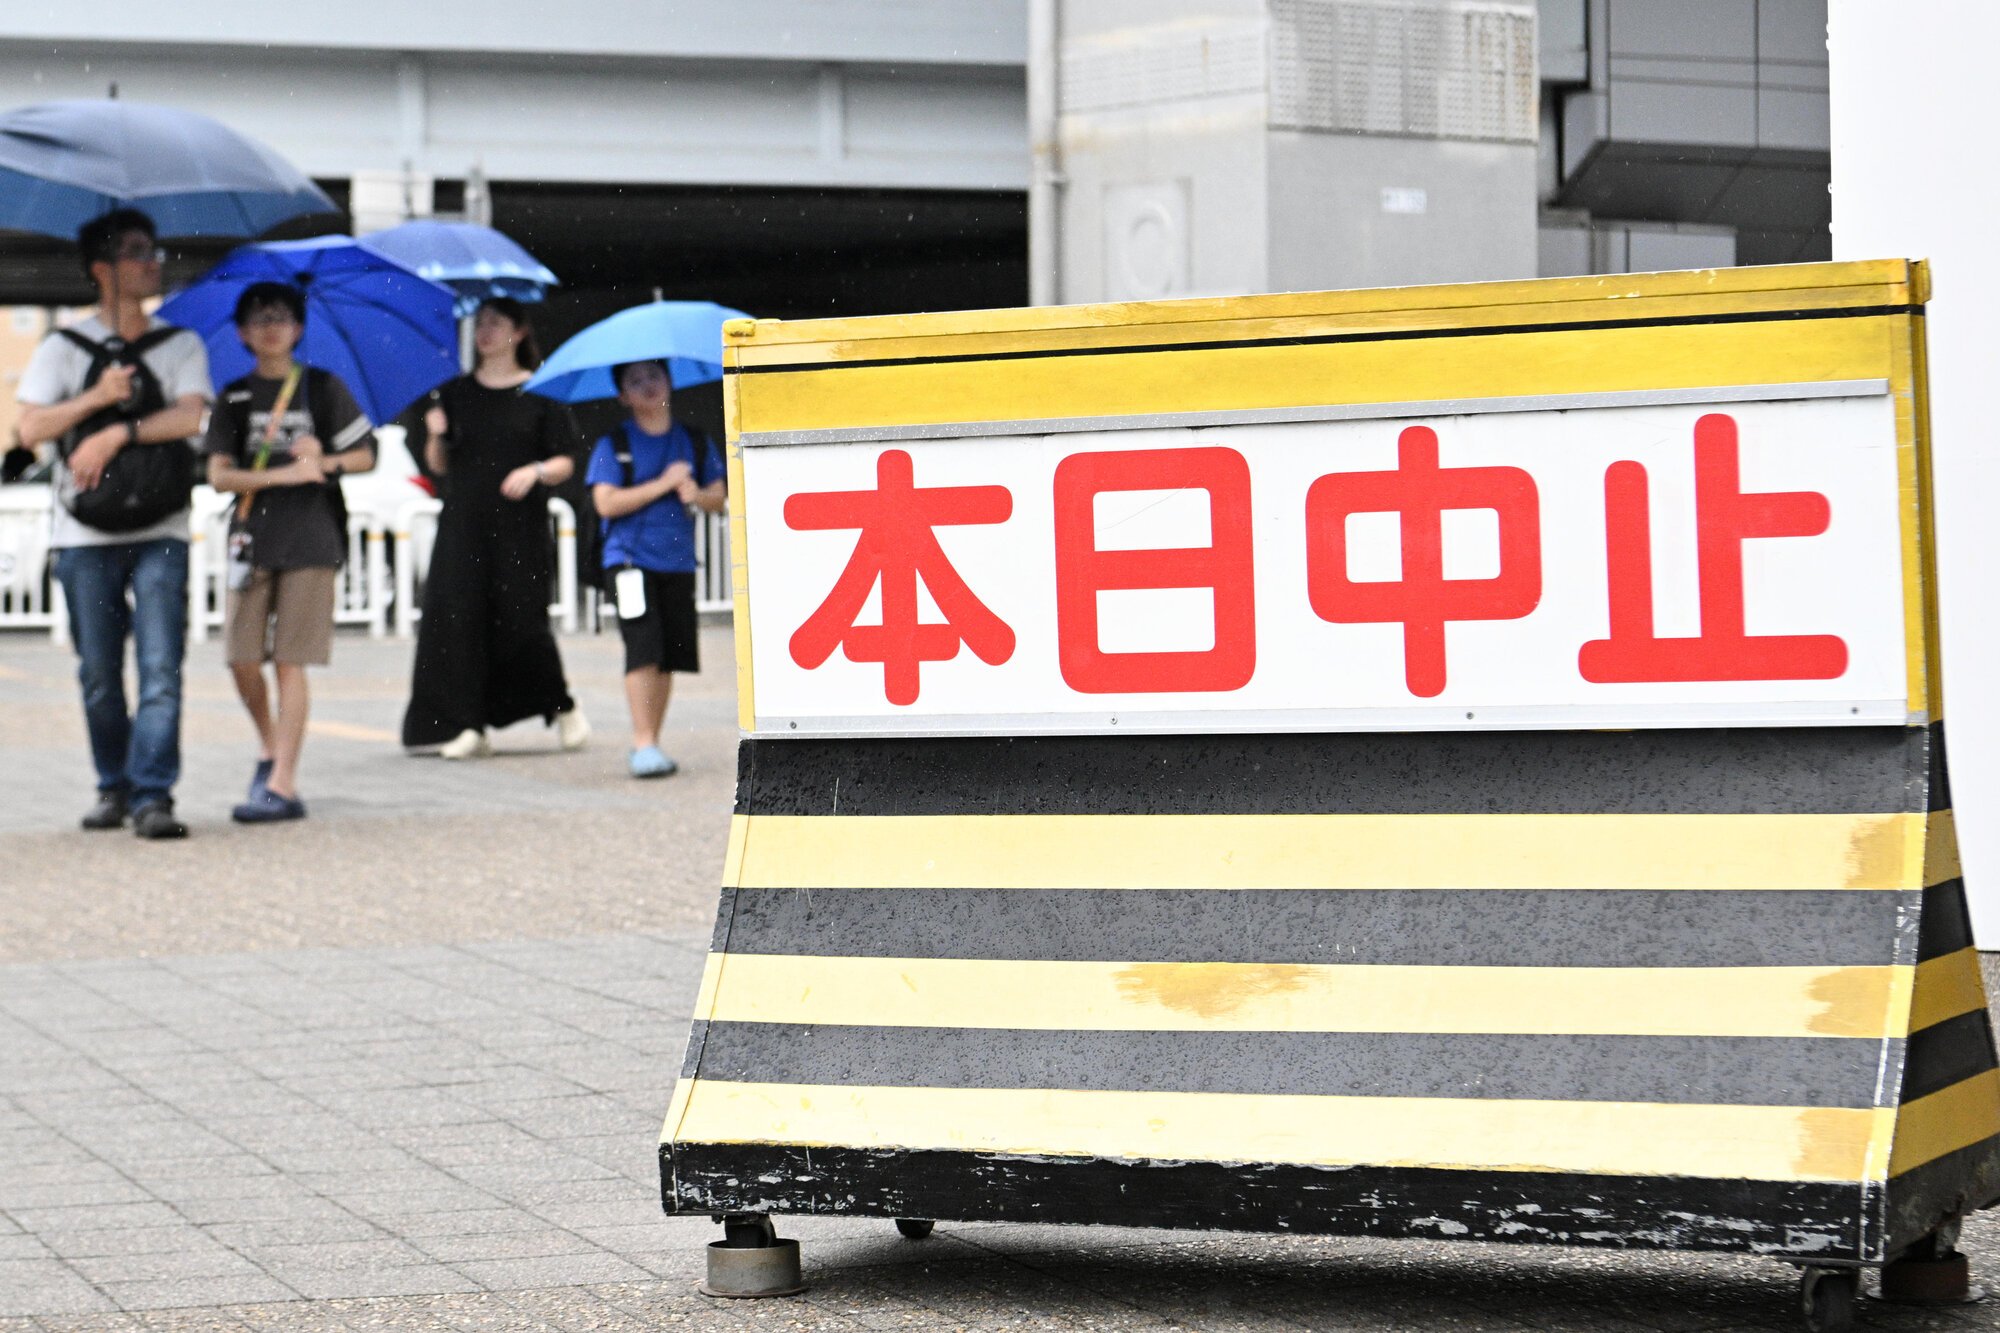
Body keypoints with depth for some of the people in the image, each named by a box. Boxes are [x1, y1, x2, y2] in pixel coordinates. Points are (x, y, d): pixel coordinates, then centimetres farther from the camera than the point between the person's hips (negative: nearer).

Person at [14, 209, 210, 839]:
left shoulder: (180, 346, 11)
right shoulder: (63, 349, 9)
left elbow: (192, 415, -6)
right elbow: (29, 428, -2)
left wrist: (117, 433, -14)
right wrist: (96, 398, -13)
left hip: (159, 532, 0)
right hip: (85, 534, 1)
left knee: (161, 667, -12)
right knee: (99, 674, 4)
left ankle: (153, 794, -15)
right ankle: (113, 786, 18)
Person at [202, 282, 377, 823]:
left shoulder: (322, 388, 5)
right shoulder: (235, 398, 9)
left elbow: (365, 456, 8)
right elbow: (219, 474, 0)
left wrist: (324, 462, -12)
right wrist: (284, 475, -14)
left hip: (310, 539, -3)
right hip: (252, 538, 3)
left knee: (289, 661, -6)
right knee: (242, 660, 0)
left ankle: (282, 784, -7)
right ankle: (269, 747, 26)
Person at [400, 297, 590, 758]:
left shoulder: (541, 394, 3)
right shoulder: (457, 394, 12)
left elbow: (565, 463, 1)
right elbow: (438, 465, 13)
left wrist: (536, 471, -18)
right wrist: (437, 437, -6)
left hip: (521, 528, -3)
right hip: (463, 525, 3)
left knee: (522, 620, -6)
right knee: (458, 616, -7)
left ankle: (562, 706, 19)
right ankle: (467, 725, -3)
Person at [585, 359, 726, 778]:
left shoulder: (695, 443, 12)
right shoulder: (614, 445, 1)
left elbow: (719, 498, 11)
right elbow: (607, 503, -9)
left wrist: (697, 495, -13)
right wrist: (663, 484, -13)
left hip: (677, 562, 4)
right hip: (630, 559, -4)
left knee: (669, 656, 5)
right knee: (644, 648, -16)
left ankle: (650, 744, 15)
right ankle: (643, 743, -16)